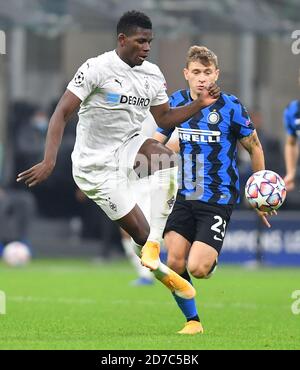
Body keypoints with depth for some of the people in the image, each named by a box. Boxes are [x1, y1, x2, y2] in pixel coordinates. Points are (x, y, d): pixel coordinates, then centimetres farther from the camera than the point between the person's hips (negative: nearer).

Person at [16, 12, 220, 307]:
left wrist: (200, 104, 0)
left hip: (129, 147, 5)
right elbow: (62, 113, -17)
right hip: (97, 164, -5)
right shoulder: (97, 69, -16)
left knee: (166, 158, -30)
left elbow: (164, 119, 16)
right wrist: (49, 161, -27)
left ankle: (154, 244, -29)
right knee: (140, 233, -10)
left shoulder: (153, 75, 4)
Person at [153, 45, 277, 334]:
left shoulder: (230, 107, -11)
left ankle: (212, 259, 22)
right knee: (175, 262, -8)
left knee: (197, 269, -16)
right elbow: (156, 141, 13)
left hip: (219, 200, -4)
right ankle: (192, 321, 12)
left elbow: (255, 149, 0)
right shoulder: (176, 102, 2)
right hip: (185, 198, 4)